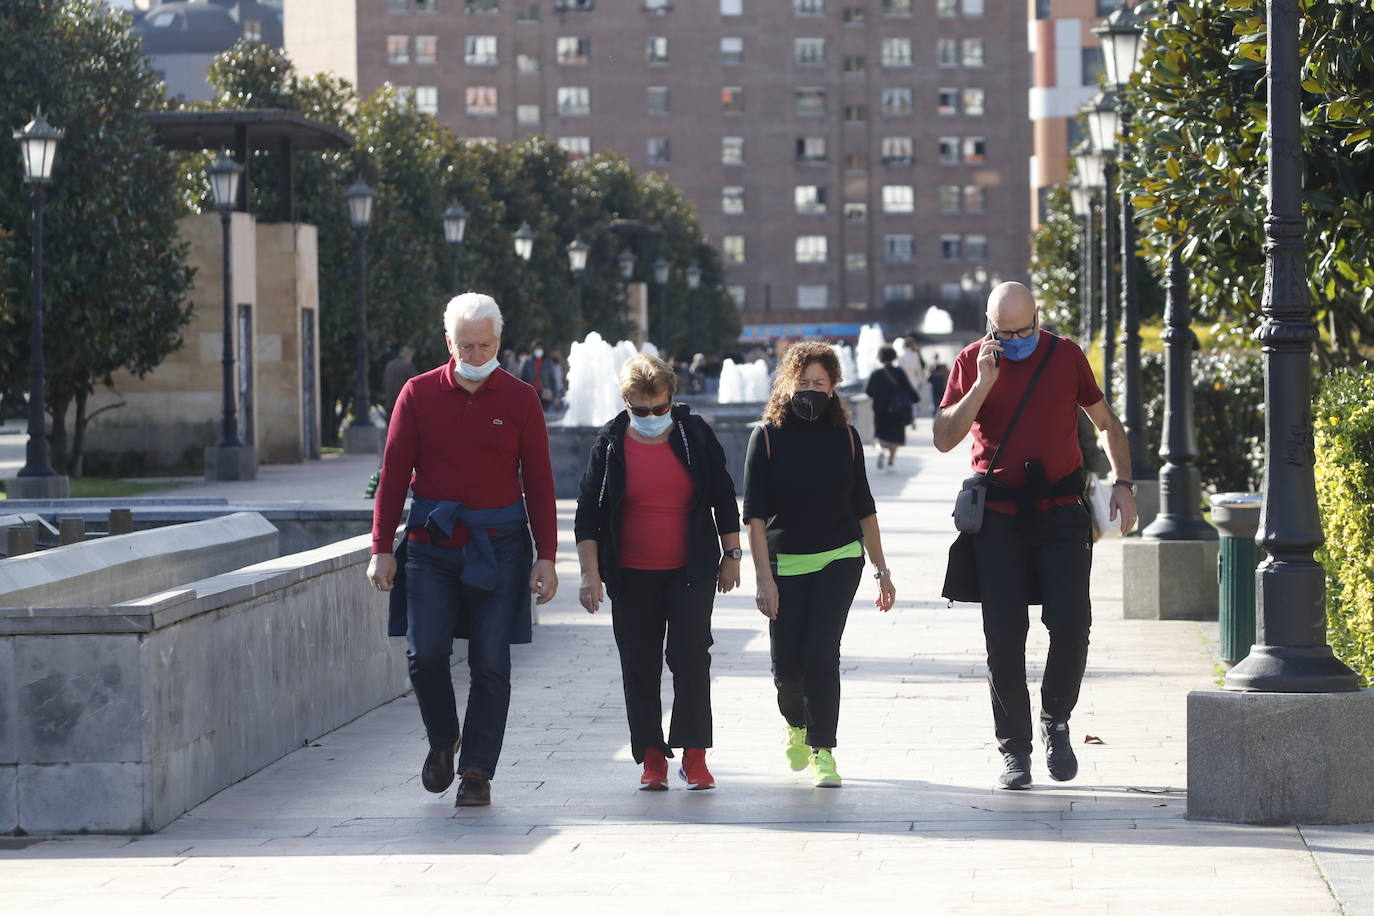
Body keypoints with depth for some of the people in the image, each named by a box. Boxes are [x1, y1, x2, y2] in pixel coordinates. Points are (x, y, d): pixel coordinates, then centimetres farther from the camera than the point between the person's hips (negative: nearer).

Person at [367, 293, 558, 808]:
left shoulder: (520, 400, 3)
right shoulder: (418, 394, 4)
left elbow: (539, 484, 5)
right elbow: (393, 475, 5)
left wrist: (546, 558, -1)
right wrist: (382, 549, 0)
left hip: (498, 547, 0)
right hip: (430, 543, 0)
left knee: (490, 665, -1)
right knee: (425, 653, -9)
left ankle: (477, 771, 9)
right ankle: (442, 741, 17)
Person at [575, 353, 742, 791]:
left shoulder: (695, 434, 0)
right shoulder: (610, 444, -1)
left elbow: (724, 498, 8)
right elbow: (588, 513, 1)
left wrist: (731, 555, 7)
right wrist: (590, 573, -6)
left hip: (691, 573, -1)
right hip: (631, 576, 1)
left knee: (691, 658, -8)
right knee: (639, 667, 3)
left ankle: (694, 755, -2)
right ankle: (652, 758, 11)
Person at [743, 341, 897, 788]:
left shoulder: (844, 436, 3)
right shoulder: (768, 437, -4)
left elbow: (863, 508, 10)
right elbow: (755, 514, -6)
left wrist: (882, 569, 9)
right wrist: (764, 578, -13)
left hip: (840, 559, 1)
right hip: (785, 563, -1)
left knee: (822, 652, -11)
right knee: (788, 663, -1)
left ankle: (822, 751, -2)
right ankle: (797, 726, 31)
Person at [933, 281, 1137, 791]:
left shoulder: (1066, 356, 4)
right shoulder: (971, 362, 2)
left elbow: (1107, 423, 15)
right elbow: (945, 438, -6)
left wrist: (1123, 484, 4)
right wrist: (983, 385, -15)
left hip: (1061, 513, 0)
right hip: (998, 515, 0)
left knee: (1071, 621, -11)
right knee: (1004, 635, -1)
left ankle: (1055, 721, 13)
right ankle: (1014, 749, 9)